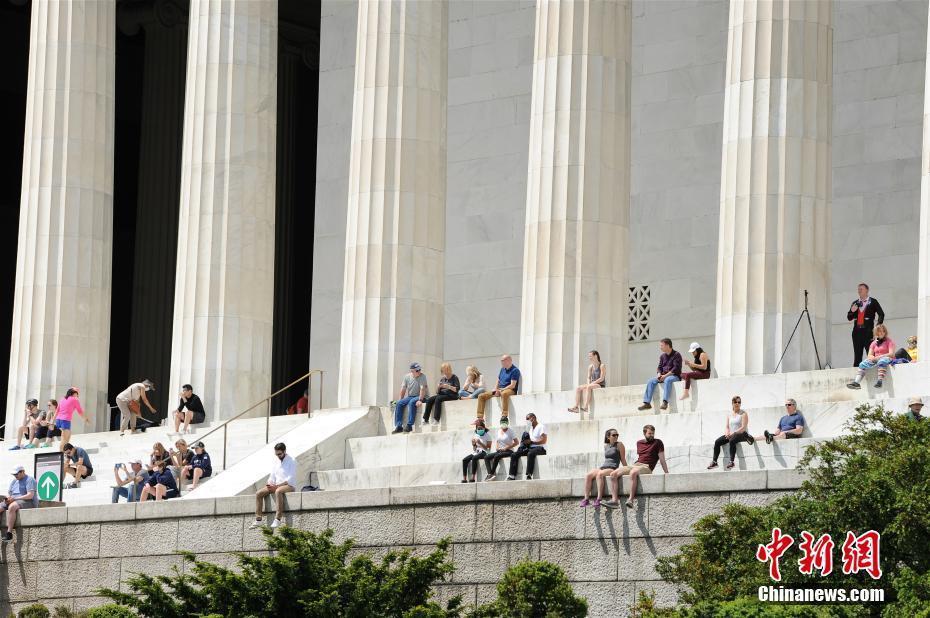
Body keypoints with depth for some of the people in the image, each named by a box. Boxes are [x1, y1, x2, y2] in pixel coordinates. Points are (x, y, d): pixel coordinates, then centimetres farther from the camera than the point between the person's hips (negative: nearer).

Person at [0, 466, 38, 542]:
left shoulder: (29, 480, -4)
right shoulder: (14, 481, 20)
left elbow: (30, 495, -16)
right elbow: (9, 494, 19)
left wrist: (15, 498, -20)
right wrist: (7, 498, -7)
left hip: (27, 502, -8)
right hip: (12, 502, 8)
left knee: (11, 507, -39)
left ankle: (9, 533, -42)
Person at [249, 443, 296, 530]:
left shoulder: (292, 461, -6)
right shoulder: (276, 463, 16)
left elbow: (290, 479, -15)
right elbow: (272, 477, 18)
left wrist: (277, 486, -21)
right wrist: (269, 483, -6)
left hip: (289, 486, -7)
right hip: (276, 486, 7)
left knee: (278, 491, -41)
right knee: (258, 493, -12)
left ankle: (278, 519, -44)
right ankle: (258, 519, -16)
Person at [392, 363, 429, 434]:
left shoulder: (422, 377, -11)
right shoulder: (407, 377, 5)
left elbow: (422, 389, -22)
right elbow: (403, 389, 10)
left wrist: (420, 400, -33)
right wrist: (400, 400, 3)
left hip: (422, 397, -6)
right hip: (410, 396, 6)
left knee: (412, 402, -35)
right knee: (398, 404, -16)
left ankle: (409, 425, -35)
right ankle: (399, 426, -17)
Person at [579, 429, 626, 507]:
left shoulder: (619, 445, 3)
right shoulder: (606, 446, 20)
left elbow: (623, 460, 4)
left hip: (612, 468, -6)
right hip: (603, 467, 6)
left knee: (599, 474, -36)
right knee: (588, 475, -22)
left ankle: (599, 499, -42)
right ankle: (586, 499, -25)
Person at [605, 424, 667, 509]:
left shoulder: (658, 443, 5)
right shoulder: (639, 443, 21)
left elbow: (662, 460, 2)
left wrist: (667, 474, -1)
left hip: (646, 467, -6)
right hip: (635, 465, 6)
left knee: (633, 472, -42)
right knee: (613, 474, -15)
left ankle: (631, 499, -42)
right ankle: (614, 500, -23)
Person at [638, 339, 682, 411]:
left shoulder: (676, 355, -6)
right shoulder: (663, 356, 15)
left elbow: (676, 368, -15)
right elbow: (660, 367, 17)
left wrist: (665, 375, -20)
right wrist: (659, 374, -7)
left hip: (674, 376, -7)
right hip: (663, 376, 7)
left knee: (667, 380, -40)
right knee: (650, 382, -14)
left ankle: (665, 402, -50)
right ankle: (647, 403, -21)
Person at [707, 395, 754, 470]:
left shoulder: (743, 414, -2)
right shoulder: (729, 414, 16)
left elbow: (743, 428, -12)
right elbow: (726, 427, 13)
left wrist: (733, 433, -22)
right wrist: (727, 433, -10)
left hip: (742, 434, -6)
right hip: (731, 434, 6)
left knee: (732, 440, -38)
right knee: (717, 442, -15)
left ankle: (732, 461, -40)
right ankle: (714, 462, -17)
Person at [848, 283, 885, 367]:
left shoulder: (873, 302, 5)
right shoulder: (855, 303, 18)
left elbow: (881, 314, 1)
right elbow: (849, 318, 18)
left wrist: (877, 327, -8)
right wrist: (852, 311, -3)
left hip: (868, 331, -4)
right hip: (857, 331, 4)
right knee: (857, 357, 2)